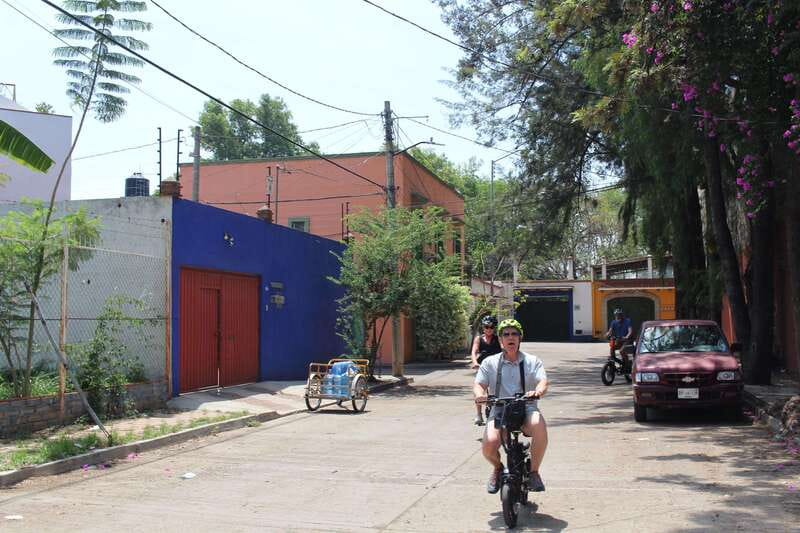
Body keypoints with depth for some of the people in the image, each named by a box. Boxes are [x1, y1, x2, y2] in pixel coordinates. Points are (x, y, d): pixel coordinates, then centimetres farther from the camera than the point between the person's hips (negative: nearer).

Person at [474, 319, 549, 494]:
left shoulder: (533, 361, 10)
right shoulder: (490, 363, 12)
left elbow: (543, 382, -5)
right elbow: (479, 384, 4)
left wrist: (538, 391, -30)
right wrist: (479, 393, -21)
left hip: (526, 410, 0)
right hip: (499, 412, 1)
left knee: (539, 426, -36)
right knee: (489, 445, -28)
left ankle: (534, 471, -11)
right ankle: (497, 468, 12)